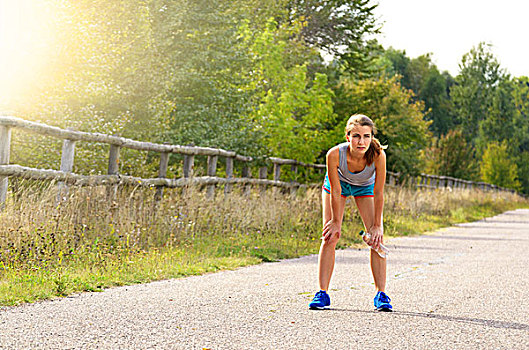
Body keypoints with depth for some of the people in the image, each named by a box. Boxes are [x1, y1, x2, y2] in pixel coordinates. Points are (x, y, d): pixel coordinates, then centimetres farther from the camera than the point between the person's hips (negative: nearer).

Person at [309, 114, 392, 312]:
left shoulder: (378, 155, -37)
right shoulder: (335, 154, -38)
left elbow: (378, 194, -25)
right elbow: (335, 191, -24)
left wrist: (377, 225, -17)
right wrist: (336, 221, -13)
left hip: (365, 187, 1)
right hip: (338, 184, 0)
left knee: (376, 238, -9)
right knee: (329, 238, -7)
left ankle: (381, 294, -2)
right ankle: (322, 293, -1)